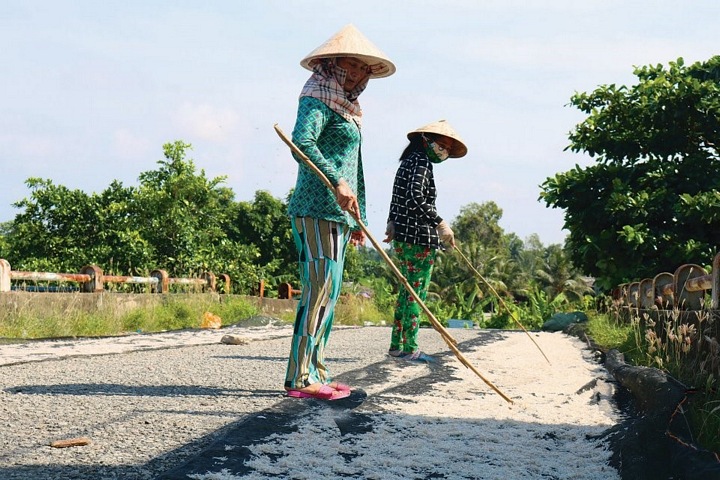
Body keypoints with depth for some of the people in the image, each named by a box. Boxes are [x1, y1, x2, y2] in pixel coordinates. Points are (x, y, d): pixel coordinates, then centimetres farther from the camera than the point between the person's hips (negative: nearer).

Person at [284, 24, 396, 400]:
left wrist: (355, 220, 22)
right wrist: (337, 182, -33)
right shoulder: (318, 98, -5)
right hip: (317, 208, -10)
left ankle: (315, 373, 12)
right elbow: (302, 142, -23)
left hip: (337, 212, 10)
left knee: (328, 292, 8)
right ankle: (299, 378, -14)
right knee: (320, 288, -14)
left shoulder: (344, 106, 23)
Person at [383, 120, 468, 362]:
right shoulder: (422, 162, -12)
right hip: (419, 238, -10)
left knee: (407, 290, 14)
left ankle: (397, 345, 18)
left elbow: (397, 197, 20)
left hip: (402, 236, 10)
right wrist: (441, 224, -20)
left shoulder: (408, 162, 19)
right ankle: (409, 348, -2)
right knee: (417, 292, -5)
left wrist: (392, 223, 22)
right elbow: (416, 199, -23)